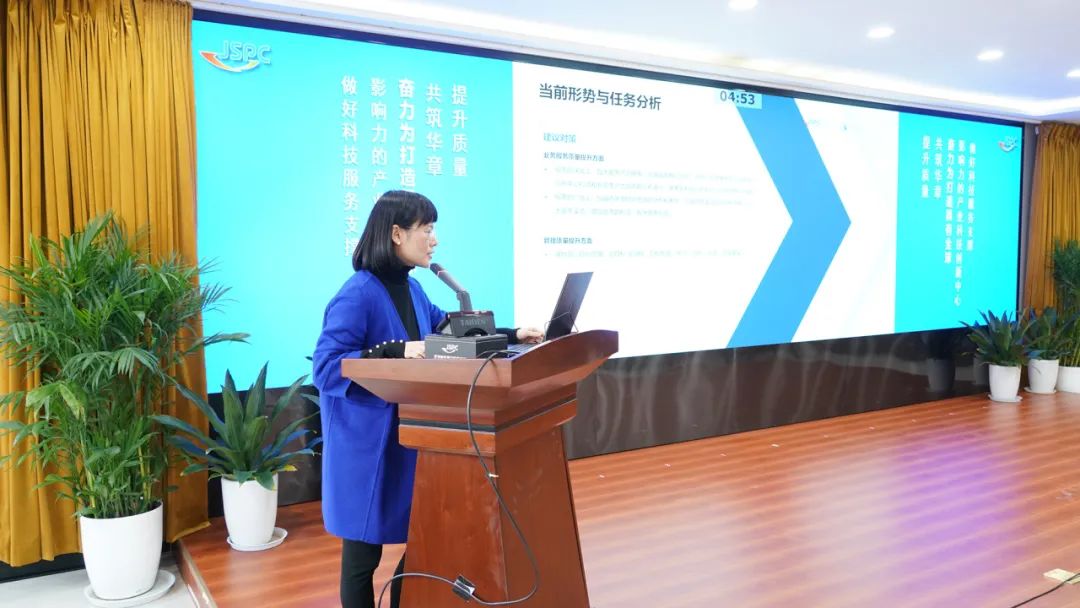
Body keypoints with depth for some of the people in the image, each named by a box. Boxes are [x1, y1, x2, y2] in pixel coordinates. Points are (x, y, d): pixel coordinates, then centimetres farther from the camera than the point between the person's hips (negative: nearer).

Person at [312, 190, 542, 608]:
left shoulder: (412, 289, 8)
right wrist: (398, 352, -30)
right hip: (367, 442, -8)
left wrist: (510, 335, 9)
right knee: (364, 548, 7)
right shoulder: (357, 295, -17)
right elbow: (326, 368, -21)